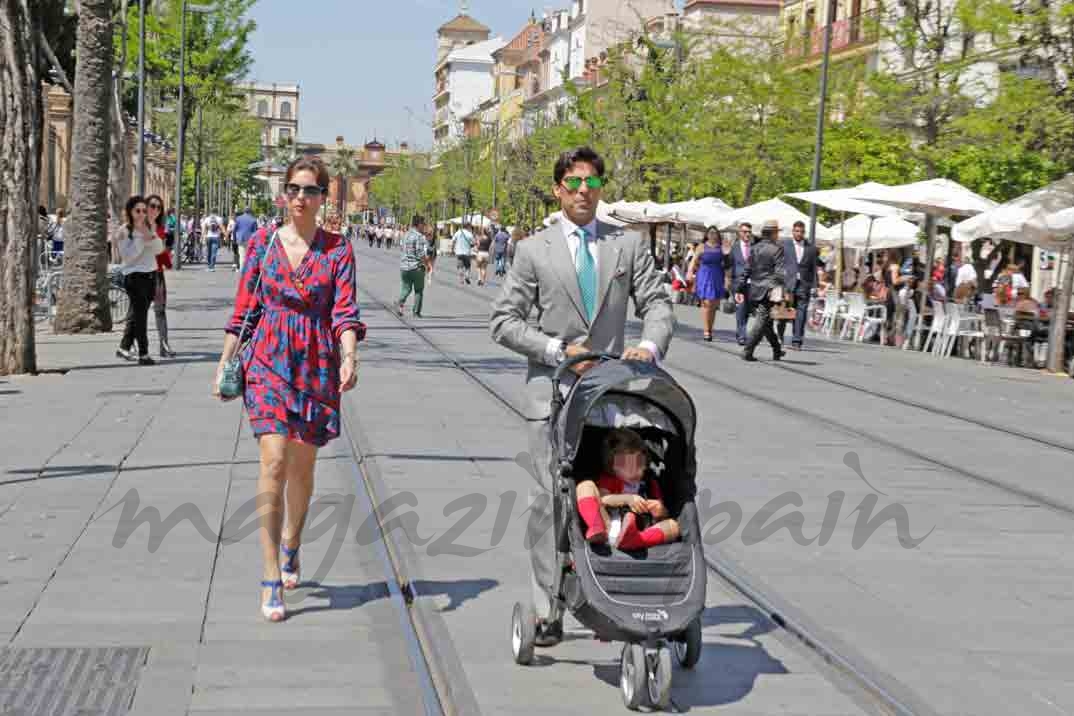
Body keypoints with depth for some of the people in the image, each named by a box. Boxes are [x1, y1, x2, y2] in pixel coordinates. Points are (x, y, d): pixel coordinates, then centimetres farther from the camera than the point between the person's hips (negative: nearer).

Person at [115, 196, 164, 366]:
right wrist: (141, 239, -19)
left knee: (137, 314, 12)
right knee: (140, 315, -8)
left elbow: (159, 249, 5)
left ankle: (123, 348, 24)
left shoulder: (149, 228, 11)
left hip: (150, 275, 6)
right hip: (134, 276, -6)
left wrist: (150, 236, -12)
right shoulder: (124, 232, -7)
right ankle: (143, 354, -8)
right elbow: (127, 256, -15)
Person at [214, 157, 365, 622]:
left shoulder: (337, 250, 3)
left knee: (302, 465, 12)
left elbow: (345, 312, -6)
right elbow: (244, 310, 9)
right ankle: (272, 578, -13)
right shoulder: (262, 244, 5)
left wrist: (349, 356, -23)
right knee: (274, 462, -15)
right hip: (269, 362, -1)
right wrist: (224, 364, 8)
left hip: (317, 366, 1)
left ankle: (290, 547, 39)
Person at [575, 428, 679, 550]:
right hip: (609, 529, -1)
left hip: (639, 533, 1)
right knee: (586, 485, -11)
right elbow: (601, 499, 0)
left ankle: (631, 540, -50)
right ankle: (596, 529, -40)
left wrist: (660, 512, -4)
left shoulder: (650, 484, 27)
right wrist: (627, 498, -16)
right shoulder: (608, 480, 23)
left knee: (673, 526, -22)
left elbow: (664, 515, 20)